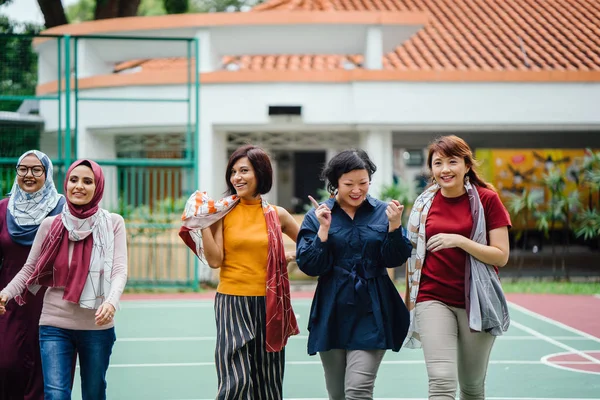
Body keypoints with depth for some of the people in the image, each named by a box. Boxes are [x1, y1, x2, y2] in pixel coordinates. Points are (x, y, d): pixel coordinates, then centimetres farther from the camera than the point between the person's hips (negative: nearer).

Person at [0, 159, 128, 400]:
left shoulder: (112, 223, -2)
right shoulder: (50, 225, 1)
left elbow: (119, 269, -11)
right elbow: (30, 269, 4)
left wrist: (111, 302, -30)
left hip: (97, 326, 0)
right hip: (55, 325, 0)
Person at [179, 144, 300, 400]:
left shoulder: (277, 215, 5)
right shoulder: (222, 212, 0)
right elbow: (214, 260, -8)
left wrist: (290, 258, 0)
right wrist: (202, 223, -12)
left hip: (269, 305, 2)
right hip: (232, 303, -2)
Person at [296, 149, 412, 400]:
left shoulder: (382, 212, 2)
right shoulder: (317, 216, 1)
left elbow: (395, 260, -2)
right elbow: (309, 266, -6)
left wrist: (394, 225, -17)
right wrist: (324, 229, -16)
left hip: (371, 314, -2)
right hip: (332, 314, 2)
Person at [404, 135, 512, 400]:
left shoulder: (487, 199, -2)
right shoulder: (425, 203, 5)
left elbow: (501, 256, -7)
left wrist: (460, 241, -19)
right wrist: (408, 299, 15)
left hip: (476, 303, 0)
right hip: (433, 300, 1)